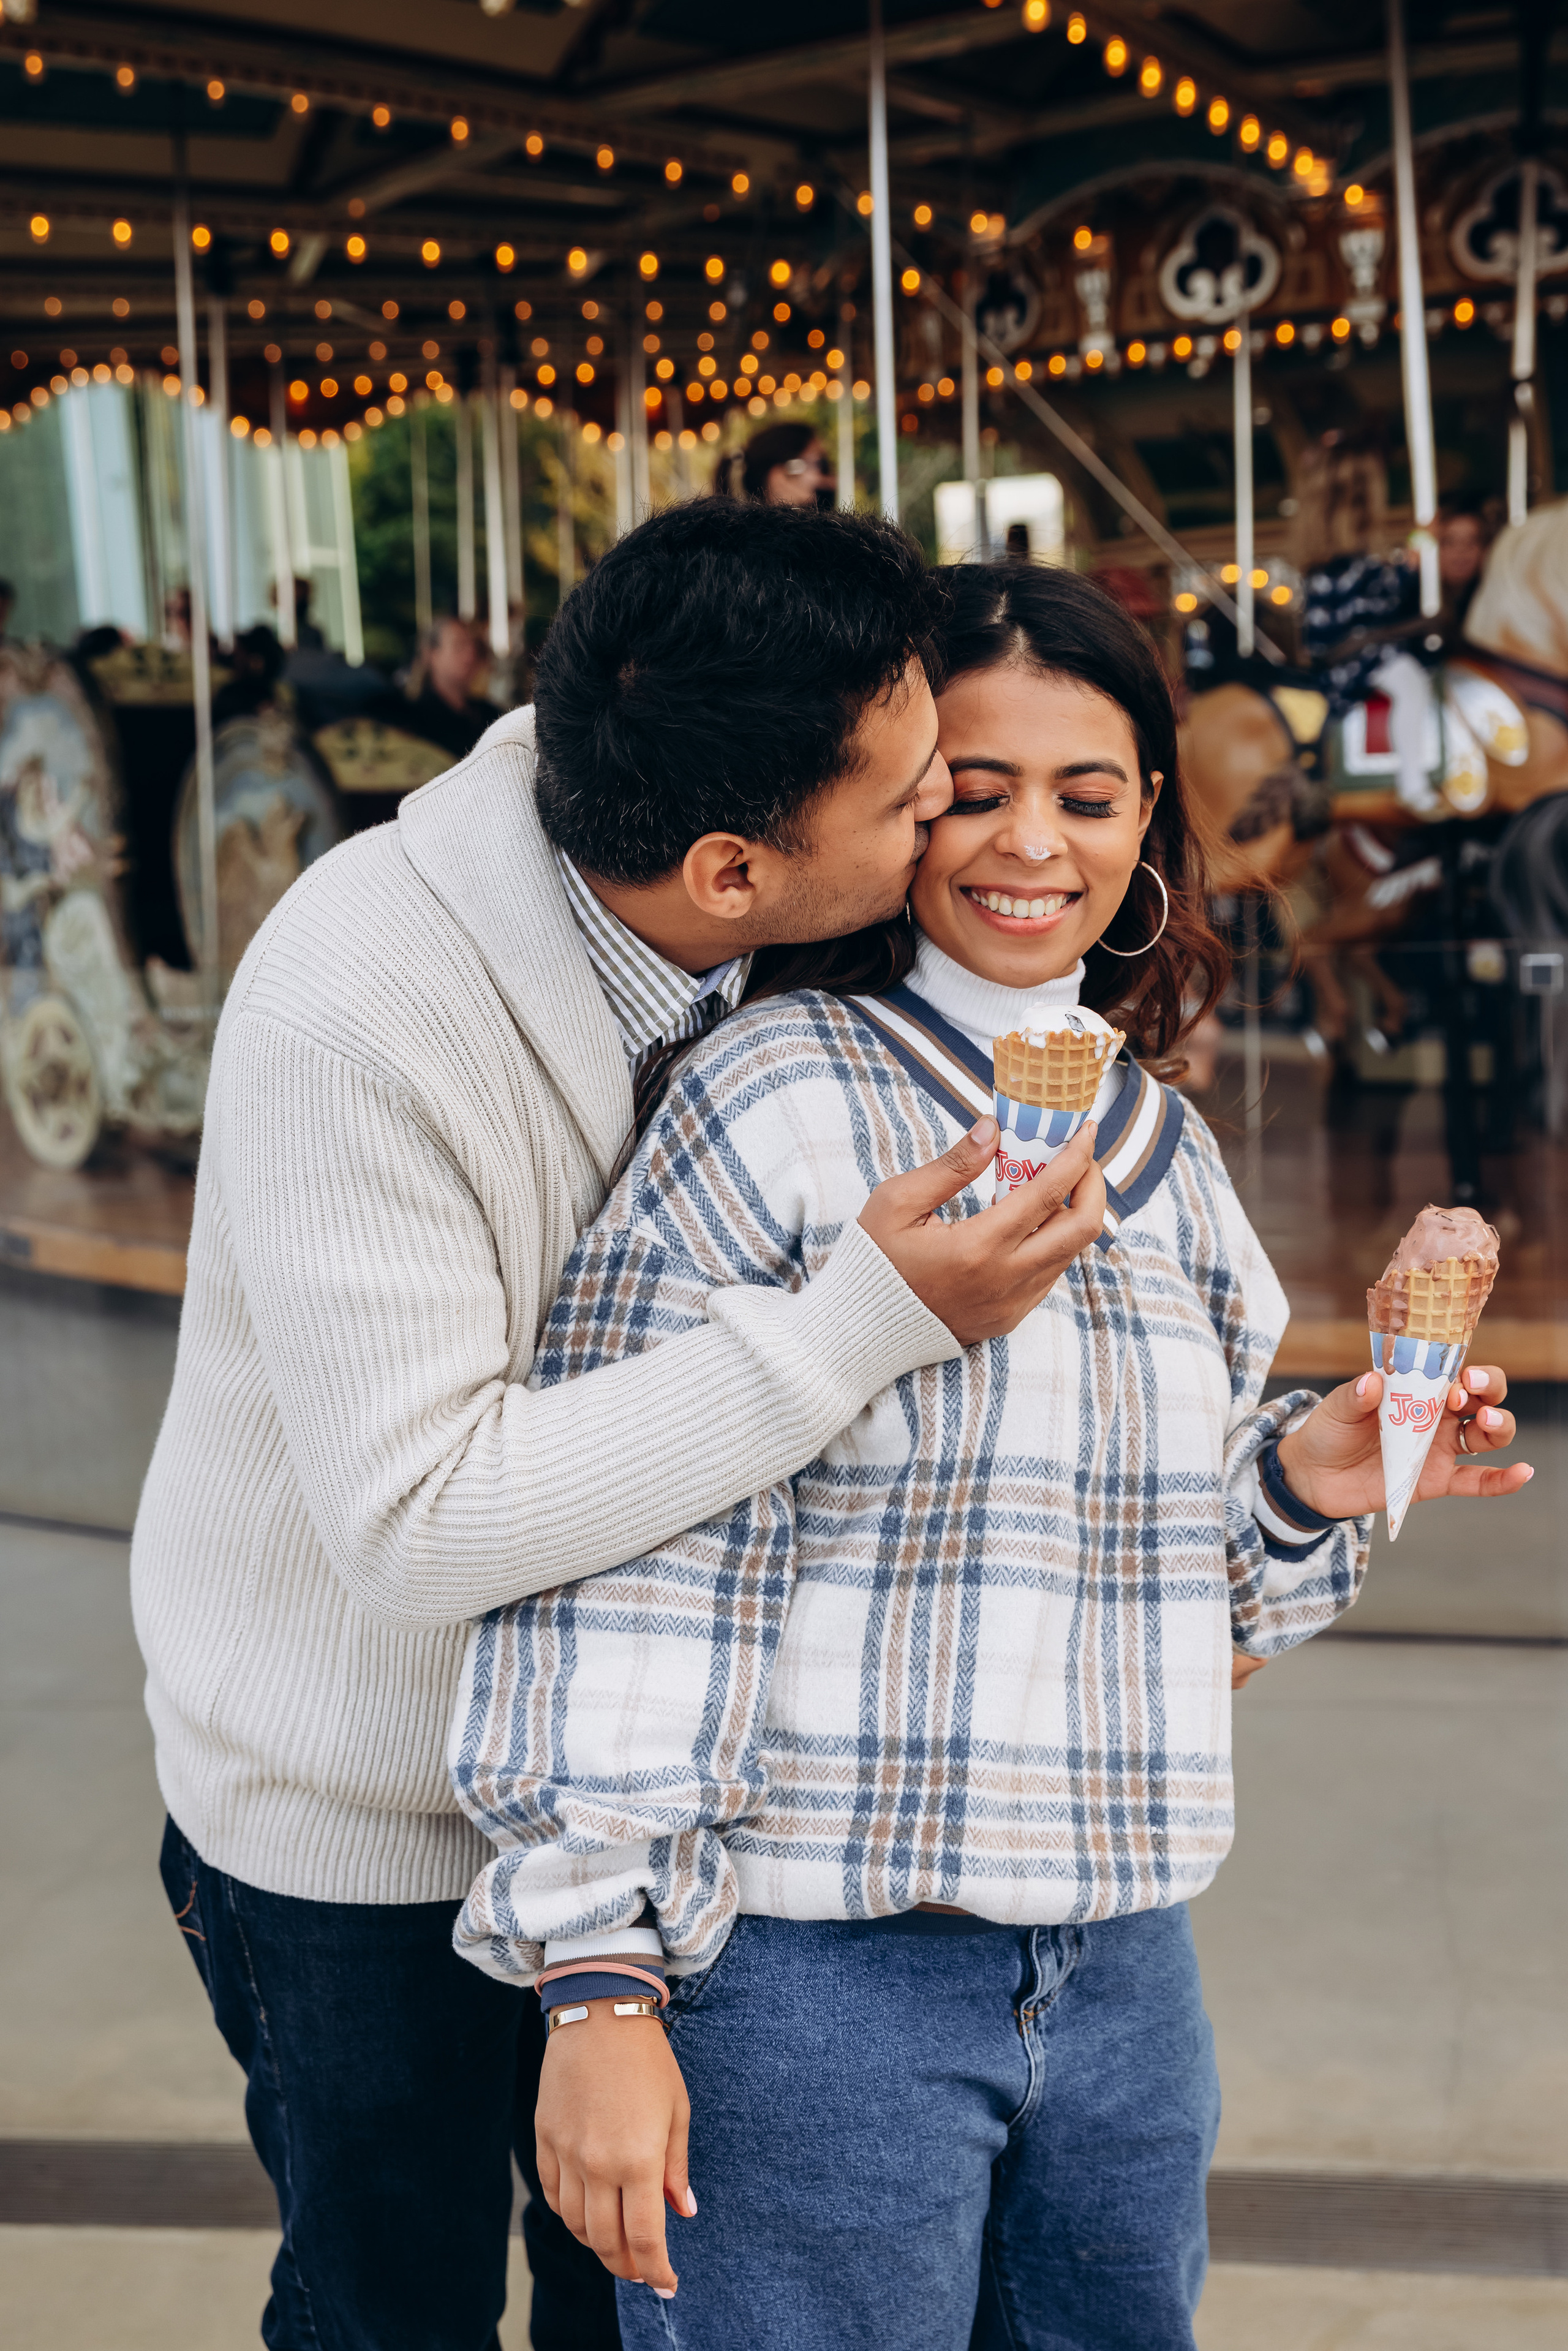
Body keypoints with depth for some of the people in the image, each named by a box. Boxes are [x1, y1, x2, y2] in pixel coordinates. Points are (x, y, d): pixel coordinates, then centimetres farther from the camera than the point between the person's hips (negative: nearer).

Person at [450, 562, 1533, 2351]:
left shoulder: (1165, 1146, 9)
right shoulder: (781, 1098, -11)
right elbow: (613, 1552, -15)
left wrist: (1305, 1484, -1)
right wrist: (596, 1980, -17)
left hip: (1119, 1978, 6)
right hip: (811, 1979, -6)